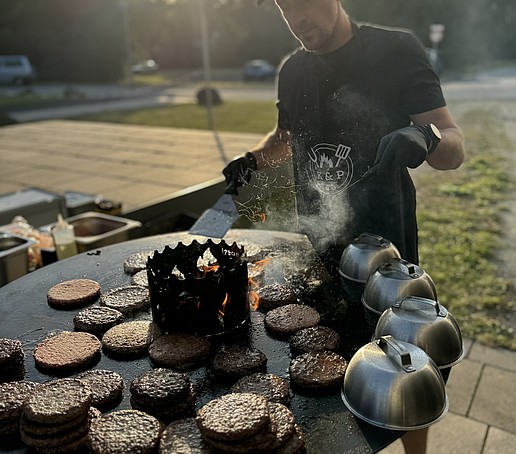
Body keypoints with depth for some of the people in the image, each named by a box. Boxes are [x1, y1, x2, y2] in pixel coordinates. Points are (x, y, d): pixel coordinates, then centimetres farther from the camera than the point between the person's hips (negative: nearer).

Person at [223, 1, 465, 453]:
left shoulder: (396, 51, -10)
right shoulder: (293, 70, 6)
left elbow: (454, 148, -15)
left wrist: (424, 136, -38)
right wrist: (254, 159, 2)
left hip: (385, 246, -4)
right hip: (317, 247, 5)